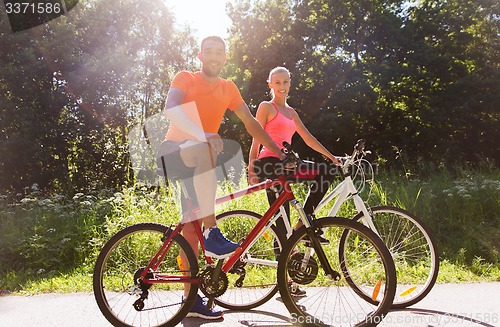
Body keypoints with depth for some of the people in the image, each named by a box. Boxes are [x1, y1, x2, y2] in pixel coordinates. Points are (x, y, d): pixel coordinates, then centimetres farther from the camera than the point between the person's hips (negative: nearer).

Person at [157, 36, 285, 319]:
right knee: (205, 151, -38)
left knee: (192, 227, 3)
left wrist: (278, 151, 2)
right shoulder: (185, 79, -2)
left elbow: (250, 122, 10)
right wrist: (202, 135, -40)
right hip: (175, 152, -4)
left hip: (198, 163, 5)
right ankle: (213, 234, -35)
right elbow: (171, 109, -22)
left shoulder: (228, 88, 11)